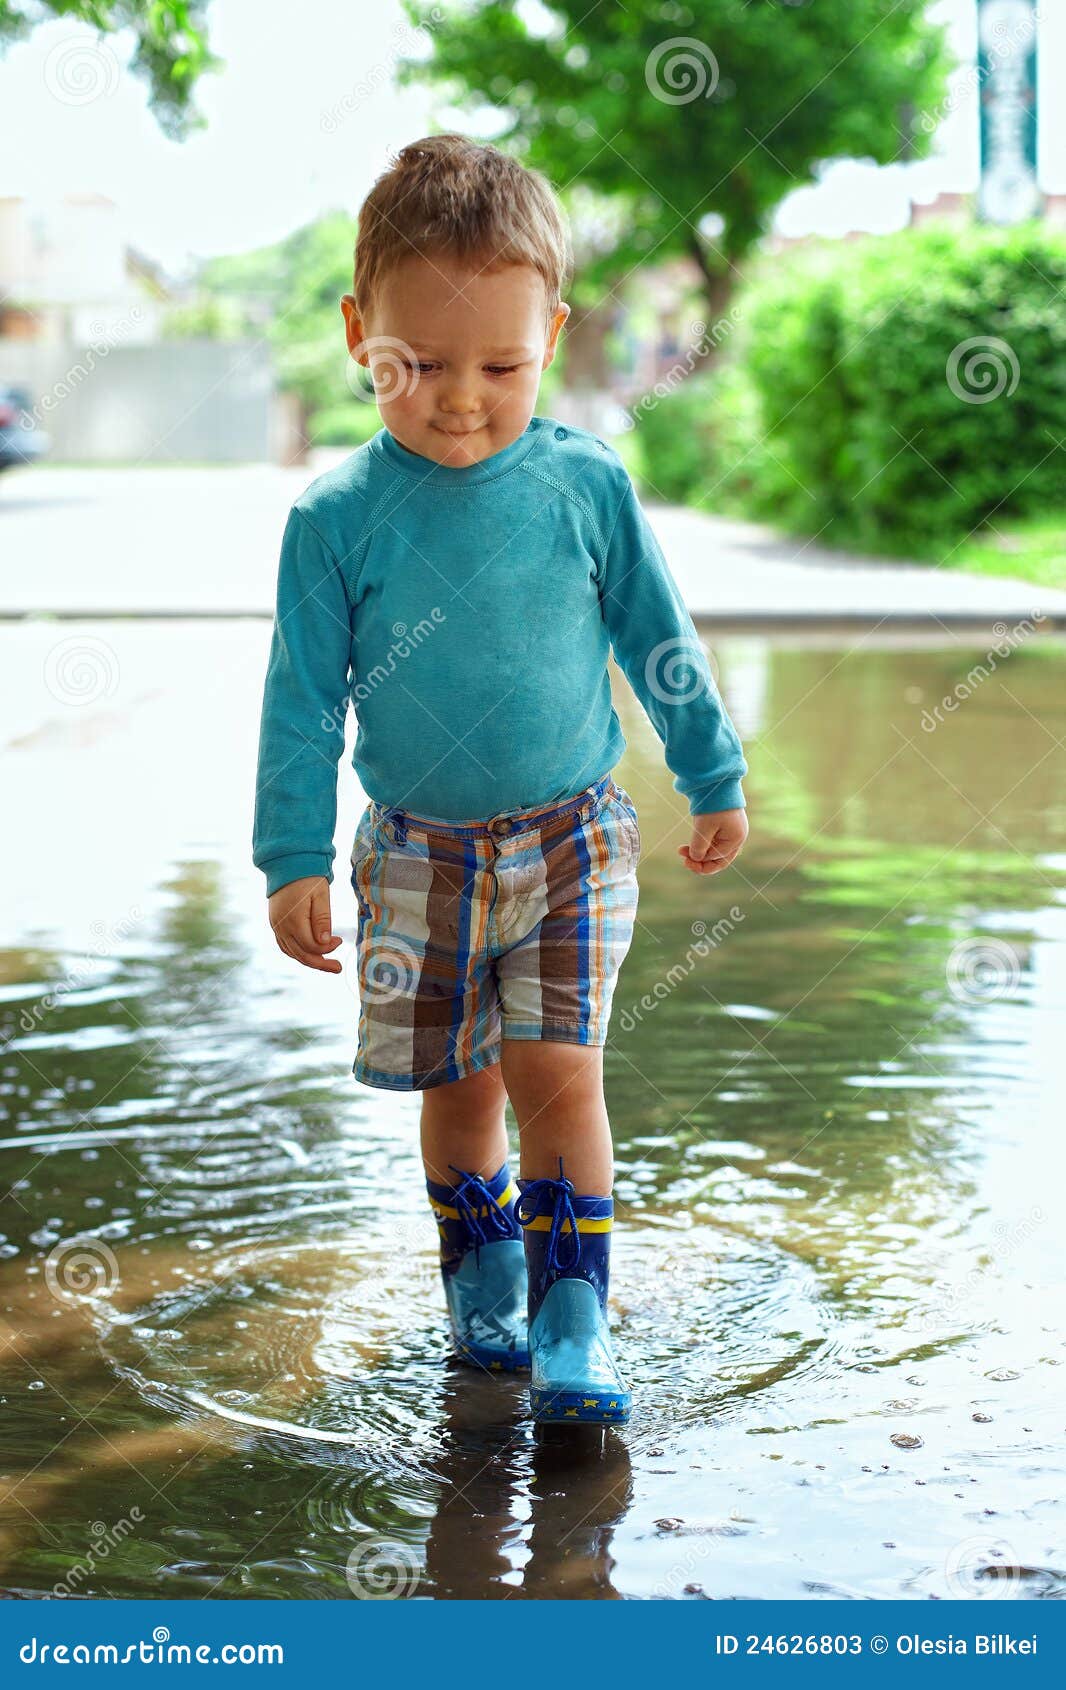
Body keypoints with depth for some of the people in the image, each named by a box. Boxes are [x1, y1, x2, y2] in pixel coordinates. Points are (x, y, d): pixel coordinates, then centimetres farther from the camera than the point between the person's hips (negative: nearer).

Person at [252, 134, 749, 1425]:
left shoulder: (585, 485, -7)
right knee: (458, 1083, 10)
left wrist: (714, 781, 13)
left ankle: (572, 1315, 2)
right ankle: (481, 1282, 30)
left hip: (572, 841, -1)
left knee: (556, 1073, -9)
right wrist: (294, 858, -4)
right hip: (417, 853, 1)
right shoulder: (336, 516, -8)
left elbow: (660, 641, 6)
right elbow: (303, 698, -2)